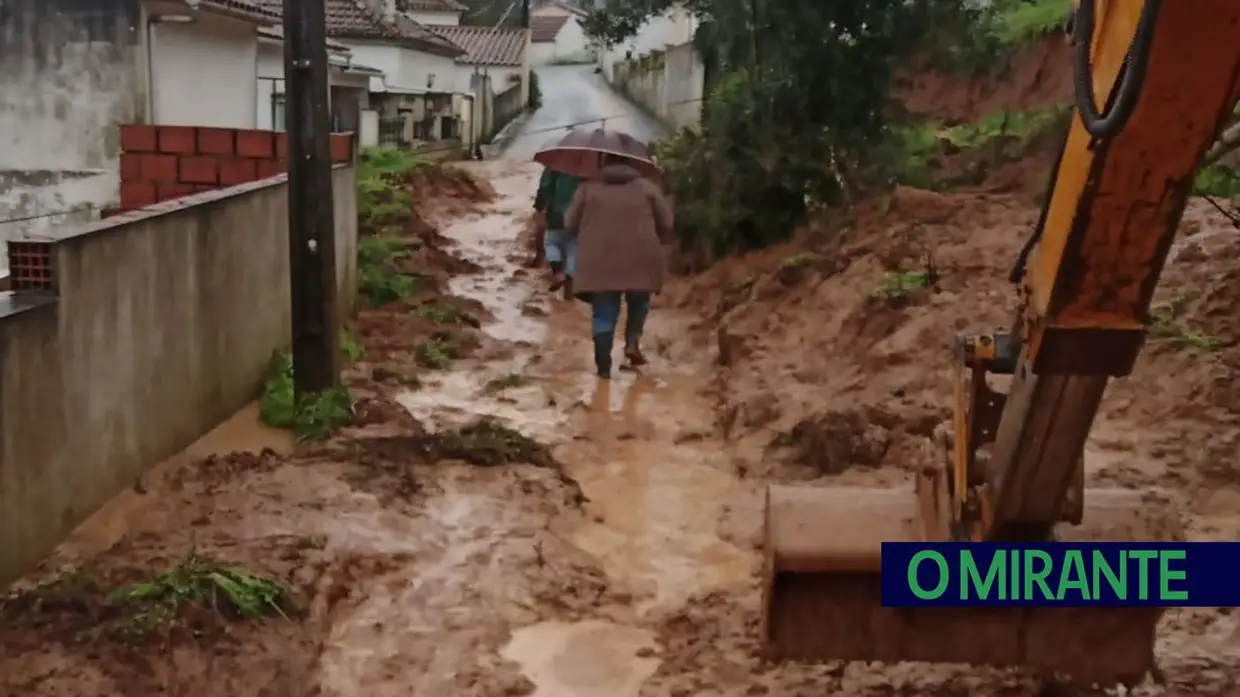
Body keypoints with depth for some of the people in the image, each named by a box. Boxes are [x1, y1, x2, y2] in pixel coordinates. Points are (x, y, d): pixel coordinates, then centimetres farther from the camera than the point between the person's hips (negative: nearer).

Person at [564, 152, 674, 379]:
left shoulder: (588, 188, 11)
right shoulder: (647, 187, 9)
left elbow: (570, 224, 11)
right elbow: (667, 224, 7)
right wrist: (656, 243, 25)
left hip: (599, 262, 1)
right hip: (640, 260, 0)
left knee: (603, 314, 5)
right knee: (638, 303, 24)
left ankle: (603, 366, -3)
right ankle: (632, 341, 6)